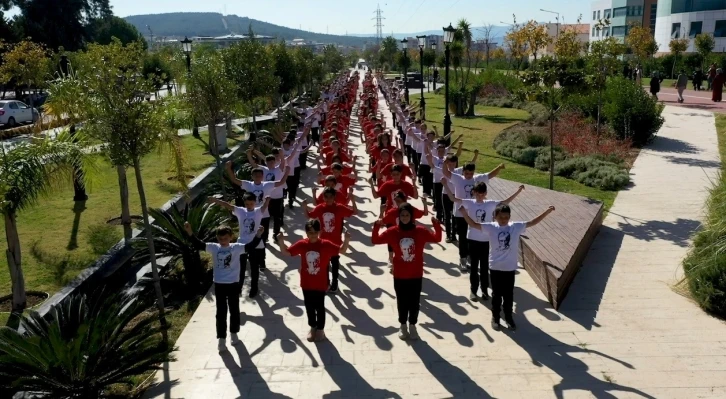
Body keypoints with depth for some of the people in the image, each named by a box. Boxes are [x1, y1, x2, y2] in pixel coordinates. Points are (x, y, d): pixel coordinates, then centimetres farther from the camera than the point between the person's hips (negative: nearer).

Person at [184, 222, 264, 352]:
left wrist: (258, 235, -36)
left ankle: (234, 334, 34)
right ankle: (221, 339, 16)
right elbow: (198, 245, -12)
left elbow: (250, 246, -19)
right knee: (221, 313, 7)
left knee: (234, 311, 15)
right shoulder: (214, 247, -4)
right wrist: (190, 233, -27)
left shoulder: (237, 247, -8)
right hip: (219, 285, 1)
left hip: (233, 284, -1)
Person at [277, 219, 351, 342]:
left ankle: (320, 329, 30)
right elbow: (286, 253, -2)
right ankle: (312, 327, 37)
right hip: (306, 284, 2)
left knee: (319, 307, 11)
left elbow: (341, 250, -7)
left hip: (320, 284, -2)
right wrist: (281, 242, -19)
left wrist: (346, 241, -25)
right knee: (309, 306, 17)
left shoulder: (326, 245, -13)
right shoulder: (302, 244, -8)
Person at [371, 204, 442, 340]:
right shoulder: (393, 231, -6)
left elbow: (436, 238, -7)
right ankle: (403, 326, 30)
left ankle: (412, 325, 28)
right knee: (402, 301, 13)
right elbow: (375, 240, -6)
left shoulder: (420, 231, -6)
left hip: (416, 275, 0)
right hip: (399, 275, 0)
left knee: (414, 301, 10)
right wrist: (376, 226, -22)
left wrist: (437, 225, -23)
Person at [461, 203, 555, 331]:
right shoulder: (491, 227, -9)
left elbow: (533, 222, -3)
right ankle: (495, 318, 28)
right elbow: (473, 224, -12)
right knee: (496, 294, 13)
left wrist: (547, 211, -10)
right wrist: (464, 212, -25)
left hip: (510, 268, 1)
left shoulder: (516, 227, -5)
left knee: (509, 295, 14)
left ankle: (508, 317, 32)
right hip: (495, 267, -1)